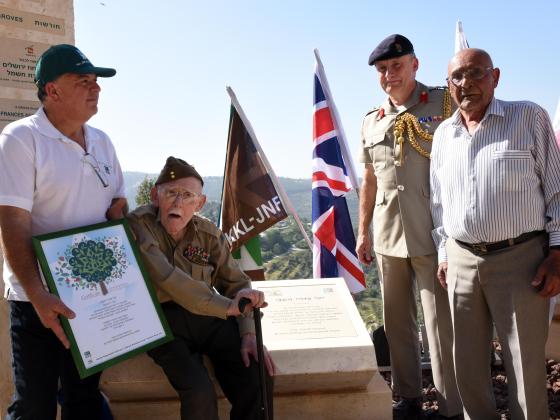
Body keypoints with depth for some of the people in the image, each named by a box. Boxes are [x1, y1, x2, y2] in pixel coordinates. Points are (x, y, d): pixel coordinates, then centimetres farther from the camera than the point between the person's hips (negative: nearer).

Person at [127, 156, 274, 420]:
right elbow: (167, 278, -26)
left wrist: (249, 333, -9)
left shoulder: (209, 234, 1)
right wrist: (227, 306, -33)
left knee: (259, 376, -14)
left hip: (209, 317, 4)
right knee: (199, 391, -25)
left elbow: (237, 284, 7)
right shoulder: (139, 225, -12)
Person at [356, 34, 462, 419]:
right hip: (388, 237, 5)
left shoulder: (445, 104, -2)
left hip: (432, 235, -5)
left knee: (442, 324, -3)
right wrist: (363, 232, 17)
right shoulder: (371, 121, 13)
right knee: (397, 321, 13)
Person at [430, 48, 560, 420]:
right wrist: (444, 254, 14)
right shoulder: (444, 134, 11)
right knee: (468, 363, 12)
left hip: (520, 258, -4)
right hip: (462, 260, 4)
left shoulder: (530, 117, 0)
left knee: (526, 364, 3)